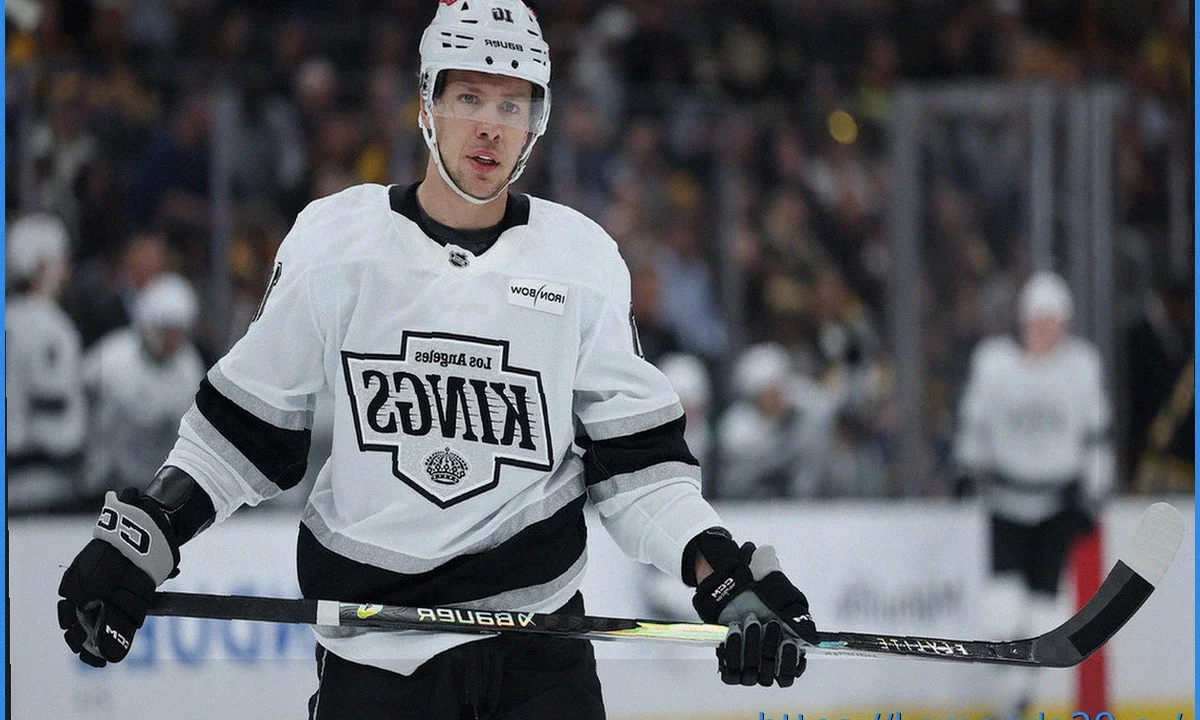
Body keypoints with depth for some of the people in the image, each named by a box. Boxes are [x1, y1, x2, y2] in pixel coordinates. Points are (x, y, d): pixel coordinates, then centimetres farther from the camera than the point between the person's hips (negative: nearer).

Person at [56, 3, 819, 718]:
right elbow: (249, 423, 7)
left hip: (534, 625, 0)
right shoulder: (332, 242, -2)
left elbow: (634, 457, 5)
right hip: (369, 643, 0)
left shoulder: (583, 259, 1)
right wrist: (140, 538, -2)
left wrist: (725, 572, -8)